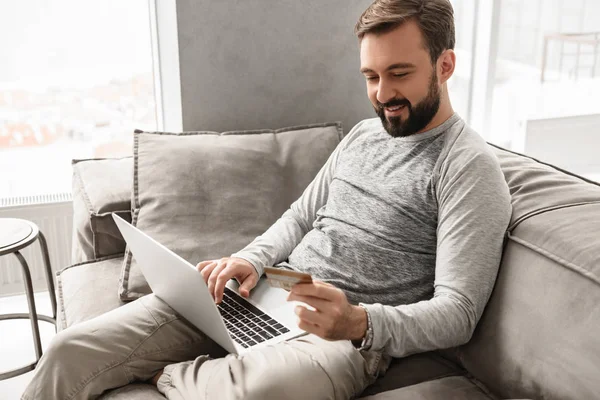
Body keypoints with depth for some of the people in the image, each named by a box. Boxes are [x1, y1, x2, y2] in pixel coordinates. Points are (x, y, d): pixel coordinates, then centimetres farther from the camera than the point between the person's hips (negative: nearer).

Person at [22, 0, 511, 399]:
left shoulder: (470, 169, -8)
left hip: (354, 333, -6)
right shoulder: (362, 134, 16)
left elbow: (456, 314, -13)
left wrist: (358, 322, -31)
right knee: (74, 349, -8)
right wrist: (252, 259, 0)